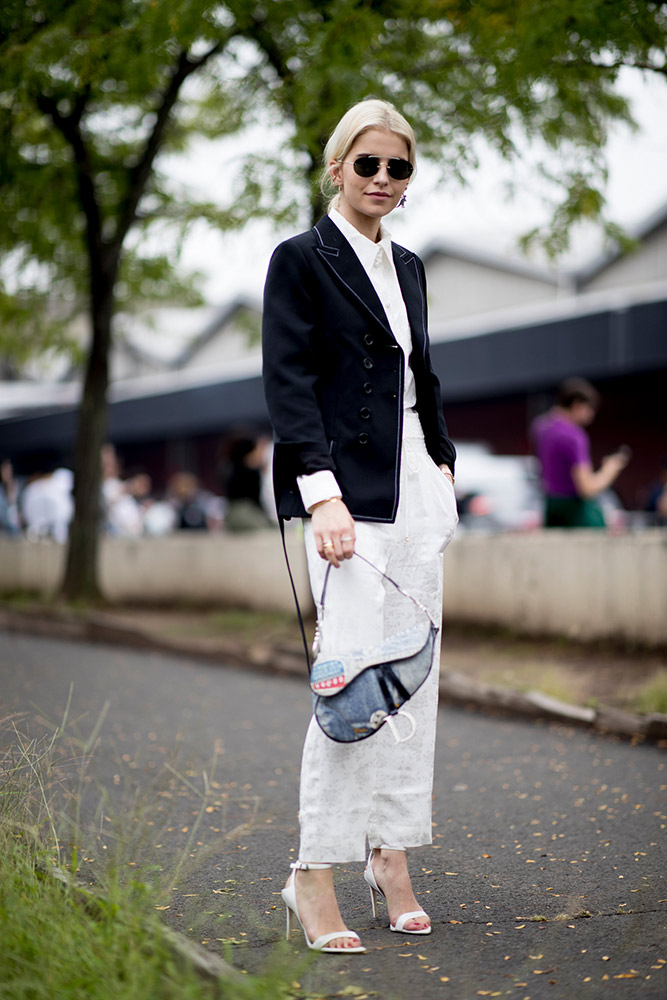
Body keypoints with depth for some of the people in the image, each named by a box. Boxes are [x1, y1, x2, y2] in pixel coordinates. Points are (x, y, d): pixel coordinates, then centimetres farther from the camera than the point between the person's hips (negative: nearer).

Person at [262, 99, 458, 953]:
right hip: (348, 489, -7)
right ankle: (312, 876, -4)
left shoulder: (406, 267, 17)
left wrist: (443, 468, 15)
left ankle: (392, 855, 17)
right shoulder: (301, 260, -4)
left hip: (415, 489, 7)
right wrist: (323, 496, -19)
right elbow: (287, 384, -11)